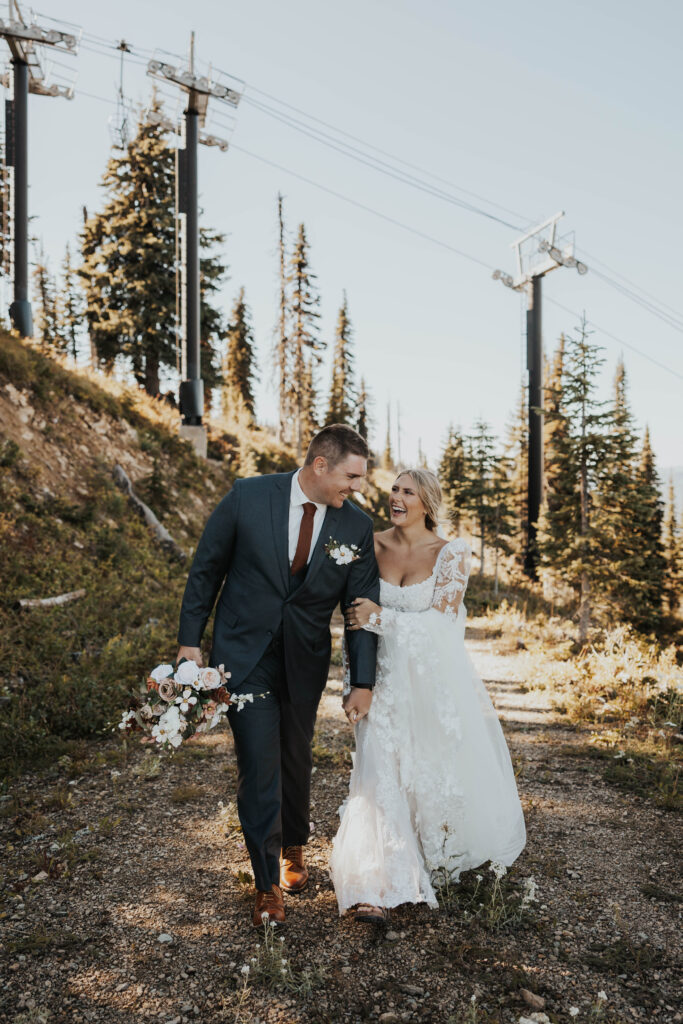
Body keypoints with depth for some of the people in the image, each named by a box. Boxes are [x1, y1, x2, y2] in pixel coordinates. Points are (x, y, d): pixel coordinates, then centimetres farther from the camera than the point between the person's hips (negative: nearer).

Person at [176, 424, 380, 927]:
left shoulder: (358, 527, -8)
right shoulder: (248, 496, -13)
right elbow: (206, 568, -4)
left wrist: (363, 683, -5)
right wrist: (190, 640, -4)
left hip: (305, 663, 3)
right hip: (245, 655, -2)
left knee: (296, 762, 18)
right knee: (259, 769, -2)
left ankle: (294, 848, 47)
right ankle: (268, 884, 19)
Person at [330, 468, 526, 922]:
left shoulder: (450, 553, -10)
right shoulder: (373, 545, -1)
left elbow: (441, 622, -16)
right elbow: (358, 607, 8)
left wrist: (382, 619, -21)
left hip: (437, 676, -1)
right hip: (388, 676, 2)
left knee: (449, 767, 15)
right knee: (382, 773, -4)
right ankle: (380, 886, 7)